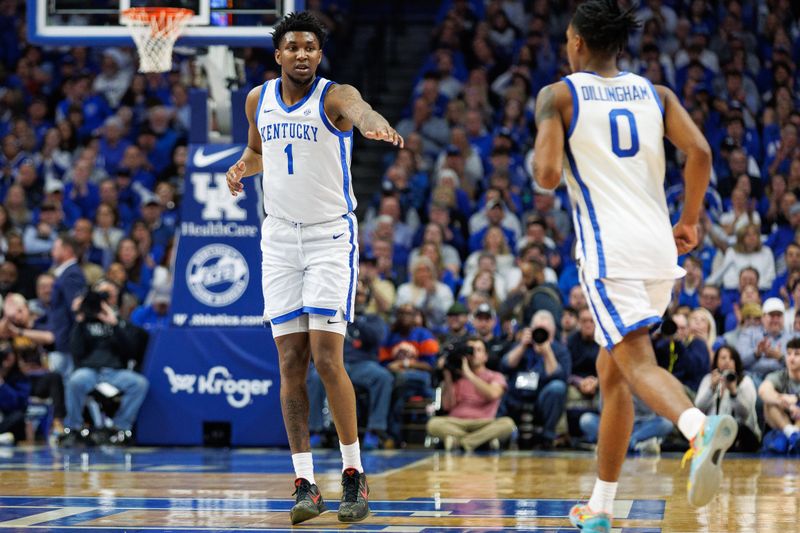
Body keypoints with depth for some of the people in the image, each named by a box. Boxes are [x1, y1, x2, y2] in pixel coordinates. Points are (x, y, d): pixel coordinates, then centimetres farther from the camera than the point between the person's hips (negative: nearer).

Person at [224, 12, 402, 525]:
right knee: (291, 362, 1)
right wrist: (243, 166, 1)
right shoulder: (259, 99, 5)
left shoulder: (334, 96, -13)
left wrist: (372, 121, -63)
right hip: (280, 236, 5)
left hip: (331, 235, -5)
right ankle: (305, 483, 4)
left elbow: (357, 107, -39)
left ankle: (355, 475, 0)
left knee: (327, 356, -12)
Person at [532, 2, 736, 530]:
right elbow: (700, 153, -1)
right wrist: (690, 220, 11)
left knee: (638, 364, -16)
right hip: (660, 249, 6)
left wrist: (542, 165, 13)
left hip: (608, 249, -5)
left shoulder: (558, 96, 2)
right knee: (612, 372, 17)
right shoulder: (655, 94, 13)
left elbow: (547, 175, -10)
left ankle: (701, 426, -48)